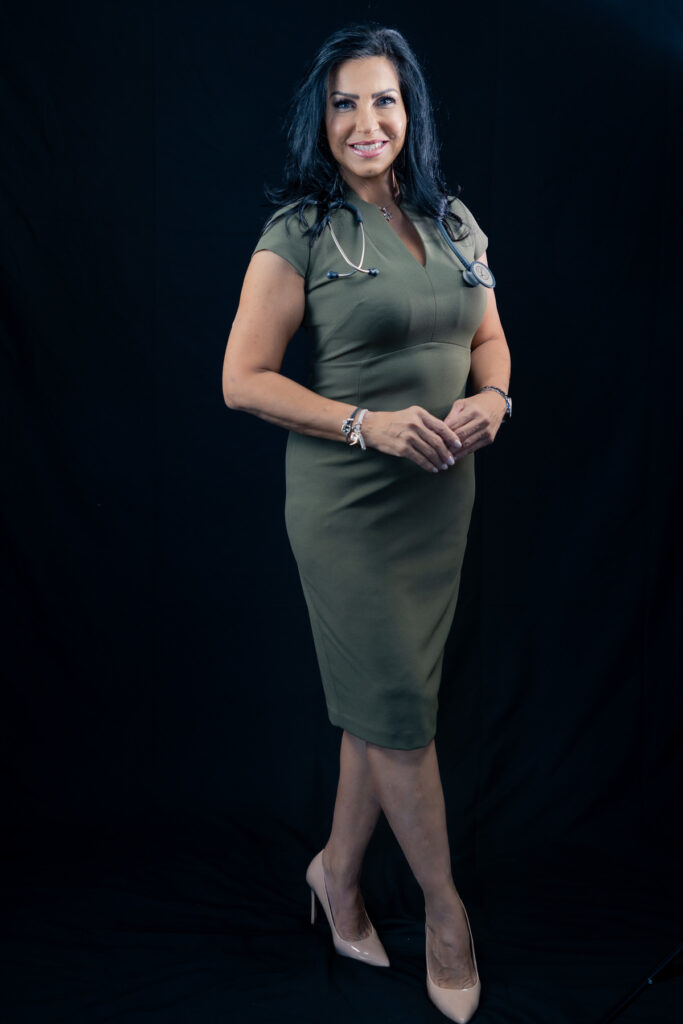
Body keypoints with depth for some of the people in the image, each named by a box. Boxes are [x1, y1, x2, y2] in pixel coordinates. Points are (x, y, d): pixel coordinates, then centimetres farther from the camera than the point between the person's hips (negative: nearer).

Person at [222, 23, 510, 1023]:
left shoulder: (452, 220, 10)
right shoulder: (301, 231, -7)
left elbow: (490, 336, 18)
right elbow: (243, 378, -10)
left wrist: (492, 397, -5)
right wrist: (367, 423, -19)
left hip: (442, 495, 6)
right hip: (347, 499, -5)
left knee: (388, 696, 14)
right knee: (398, 707, 2)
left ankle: (339, 870, 35)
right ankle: (445, 906, 24)